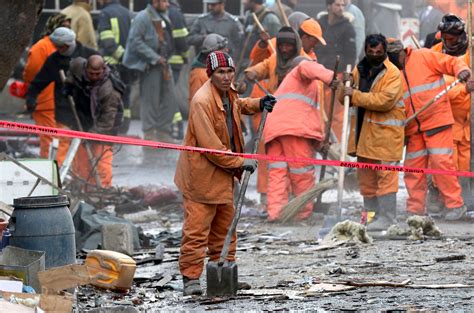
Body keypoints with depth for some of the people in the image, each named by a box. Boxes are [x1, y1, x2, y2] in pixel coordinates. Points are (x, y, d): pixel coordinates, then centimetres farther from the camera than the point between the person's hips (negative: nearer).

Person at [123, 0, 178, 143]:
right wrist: (155, 58, -19)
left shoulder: (163, 17, 15)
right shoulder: (143, 18, -12)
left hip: (163, 64, 8)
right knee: (150, 99, -3)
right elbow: (135, 41, -18)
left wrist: (165, 59, 10)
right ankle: (149, 133, 4)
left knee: (169, 98, 7)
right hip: (149, 65, -8)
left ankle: (163, 131, 16)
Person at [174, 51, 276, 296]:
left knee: (224, 227, 17)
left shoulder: (228, 93, 4)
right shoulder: (202, 101, -25)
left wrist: (258, 105, 15)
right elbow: (210, 146, -26)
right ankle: (190, 278, -4)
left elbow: (237, 105, 33)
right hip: (201, 175, -9)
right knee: (196, 229, -9)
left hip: (223, 174, 9)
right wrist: (240, 162, -19)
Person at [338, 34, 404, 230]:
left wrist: (356, 95, -20)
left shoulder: (392, 73, -9)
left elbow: (385, 101, -21)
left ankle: (387, 218, -6)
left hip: (385, 132, -7)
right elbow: (345, 98, 16)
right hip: (363, 132, 7)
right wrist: (345, 88, -8)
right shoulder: (359, 70, 13)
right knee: (366, 177, 12)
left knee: (385, 176, -8)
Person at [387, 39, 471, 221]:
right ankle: (415, 209, 15)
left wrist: (462, 70, -25)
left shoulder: (423, 57, -2)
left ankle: (455, 204, -4)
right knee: (413, 167, 6)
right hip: (413, 128, 6)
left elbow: (451, 63, -4)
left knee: (441, 161, -11)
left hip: (437, 120, -6)